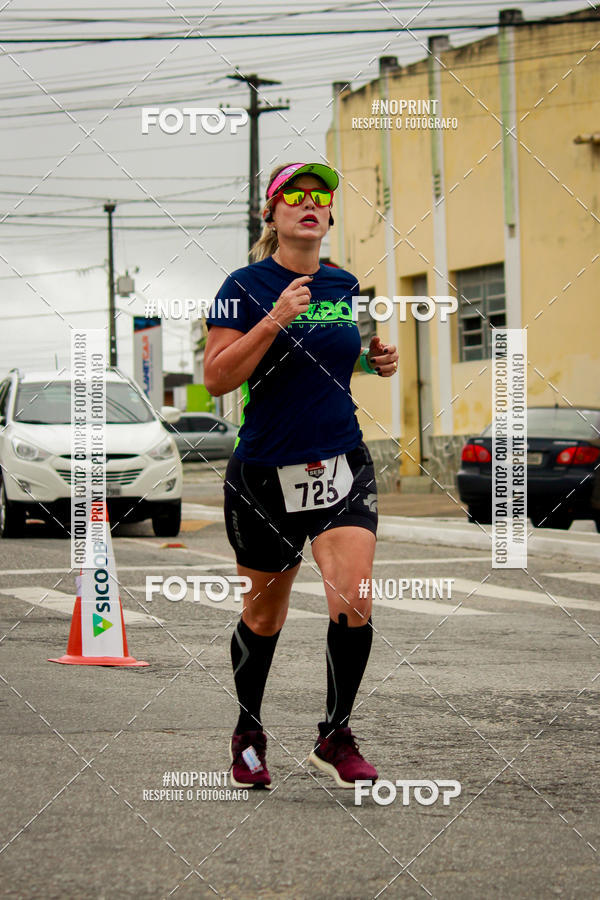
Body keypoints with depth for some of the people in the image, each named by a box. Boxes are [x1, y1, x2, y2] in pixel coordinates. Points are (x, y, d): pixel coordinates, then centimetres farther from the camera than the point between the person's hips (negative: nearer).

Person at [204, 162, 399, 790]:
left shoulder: (345, 286, 8)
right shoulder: (246, 286, -7)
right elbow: (216, 378, -15)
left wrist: (378, 360, 5)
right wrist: (275, 319, -23)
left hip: (343, 467, 3)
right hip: (264, 473, -3)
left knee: (352, 603, -15)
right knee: (263, 616, 10)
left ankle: (335, 738, 2)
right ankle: (248, 736, 32)